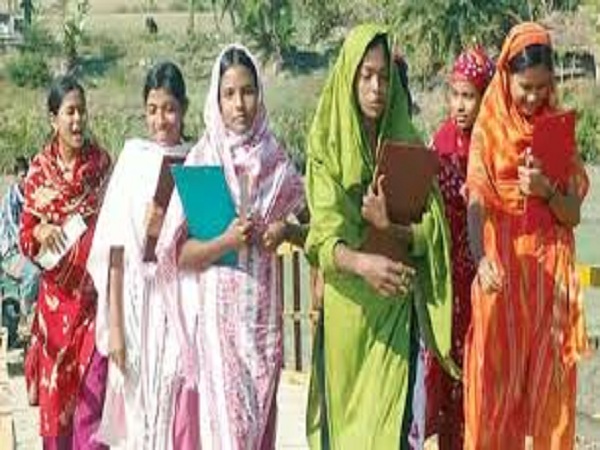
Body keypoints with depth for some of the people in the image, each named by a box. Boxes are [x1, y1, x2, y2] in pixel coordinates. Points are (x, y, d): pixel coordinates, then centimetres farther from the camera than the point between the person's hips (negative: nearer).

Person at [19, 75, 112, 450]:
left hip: (95, 289, -1)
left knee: (93, 388, -7)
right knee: (56, 388, 8)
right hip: (58, 292, 1)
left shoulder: (101, 161, 1)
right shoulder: (40, 170, -1)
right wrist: (40, 233, -19)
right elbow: (25, 237, 3)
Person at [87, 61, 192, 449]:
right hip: (138, 296, -1)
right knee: (135, 407, 3)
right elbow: (114, 247, -2)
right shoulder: (134, 156, 0)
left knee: (176, 408, 2)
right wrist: (115, 326, -6)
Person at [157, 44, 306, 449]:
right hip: (219, 312, -3)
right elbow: (178, 254, -3)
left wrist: (286, 231, -5)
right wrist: (225, 242, -19)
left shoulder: (276, 161, 5)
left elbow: (308, 229, 16)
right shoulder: (200, 161, -2)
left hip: (264, 310, 3)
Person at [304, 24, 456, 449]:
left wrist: (390, 225, -22)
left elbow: (431, 230, -2)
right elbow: (323, 237, -12)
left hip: (395, 309, 1)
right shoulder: (327, 146, -2)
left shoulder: (408, 144, 4)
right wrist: (360, 262, -32)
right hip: (343, 308, 0)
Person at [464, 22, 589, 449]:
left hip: (550, 272, 2)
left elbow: (573, 214, 3)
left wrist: (546, 192, -19)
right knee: (497, 380, -3)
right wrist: (481, 259, -32)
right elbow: (476, 203, -13)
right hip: (502, 269, -2)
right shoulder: (487, 130, -1)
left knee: (549, 382, 4)